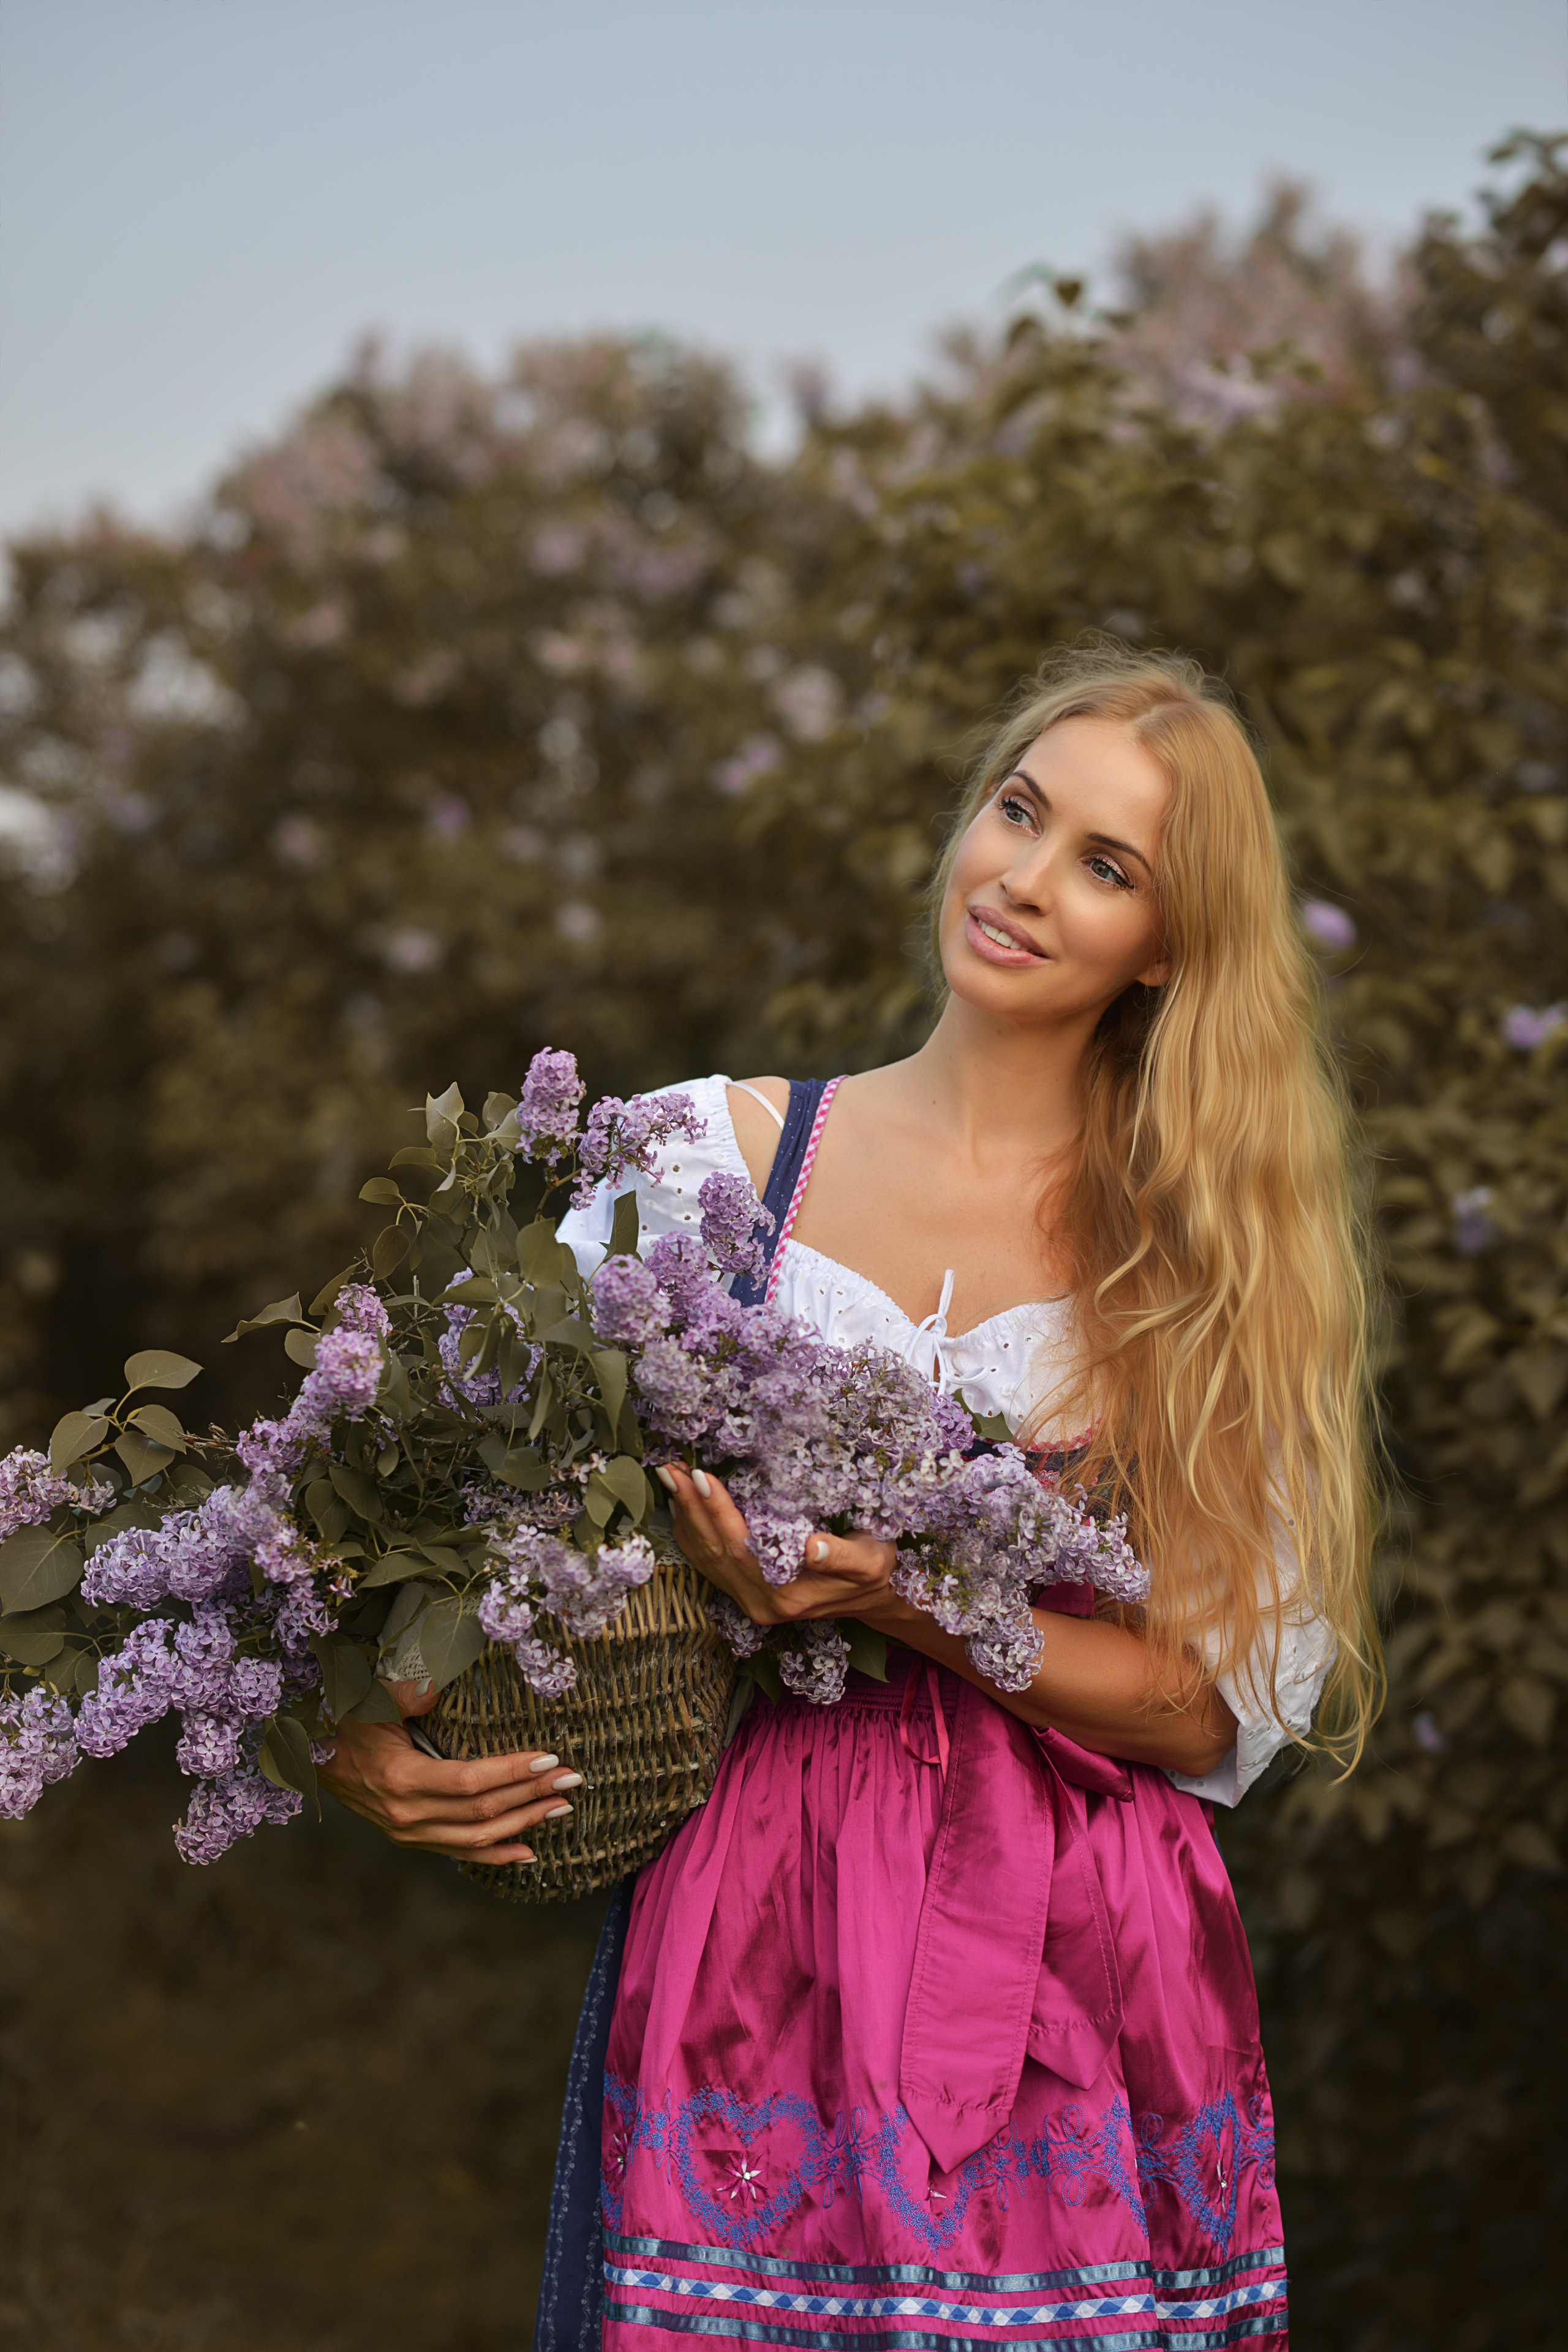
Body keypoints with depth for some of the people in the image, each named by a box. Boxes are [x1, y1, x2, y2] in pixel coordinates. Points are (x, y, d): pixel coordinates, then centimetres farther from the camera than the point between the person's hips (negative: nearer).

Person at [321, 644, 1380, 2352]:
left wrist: (908, 1603, -16)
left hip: (1086, 1979, 0)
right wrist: (354, 1725, -11)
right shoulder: (713, 1155, 4)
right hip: (746, 1949, 0)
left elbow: (1230, 1709, -3)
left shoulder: (1219, 1250, 3)